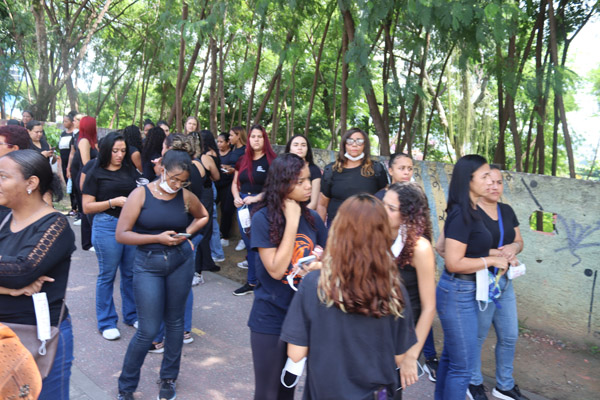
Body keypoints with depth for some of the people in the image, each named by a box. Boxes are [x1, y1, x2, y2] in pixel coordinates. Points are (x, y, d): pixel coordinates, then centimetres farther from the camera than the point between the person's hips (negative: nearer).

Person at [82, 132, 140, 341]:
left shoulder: (130, 170, 10)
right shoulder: (95, 173, -1)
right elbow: (87, 207, -5)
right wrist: (114, 202, -15)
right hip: (106, 227, -4)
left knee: (131, 273, 11)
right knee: (107, 275, 6)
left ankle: (132, 315, 27)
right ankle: (106, 322, 18)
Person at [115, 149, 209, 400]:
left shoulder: (186, 196, -3)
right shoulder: (140, 194, -10)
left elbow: (203, 217, 17)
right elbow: (121, 235, -12)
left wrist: (186, 233, -1)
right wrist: (157, 238, -20)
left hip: (181, 261, 3)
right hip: (148, 264, -3)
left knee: (175, 321, 12)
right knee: (148, 330, -2)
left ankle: (168, 379, 33)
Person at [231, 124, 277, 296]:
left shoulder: (270, 161, -6)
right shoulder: (242, 161, 12)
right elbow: (235, 183, 18)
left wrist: (256, 198, -19)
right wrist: (236, 197, -1)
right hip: (243, 204, 5)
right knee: (248, 242, 12)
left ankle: (252, 282, 9)